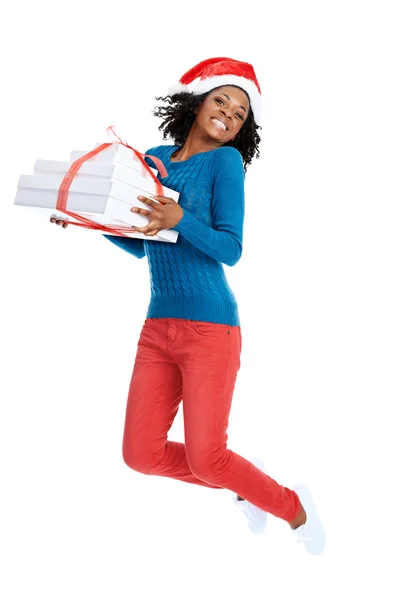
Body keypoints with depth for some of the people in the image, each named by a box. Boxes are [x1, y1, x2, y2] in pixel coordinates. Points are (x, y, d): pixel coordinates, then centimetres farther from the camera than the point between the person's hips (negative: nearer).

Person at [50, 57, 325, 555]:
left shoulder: (225, 160, -3)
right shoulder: (154, 159, 12)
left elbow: (230, 249, -11)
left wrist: (179, 220, -26)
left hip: (210, 327, -6)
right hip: (158, 326, 6)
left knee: (205, 460, -6)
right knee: (141, 454, 2)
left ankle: (293, 507, 22)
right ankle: (247, 483, 25)